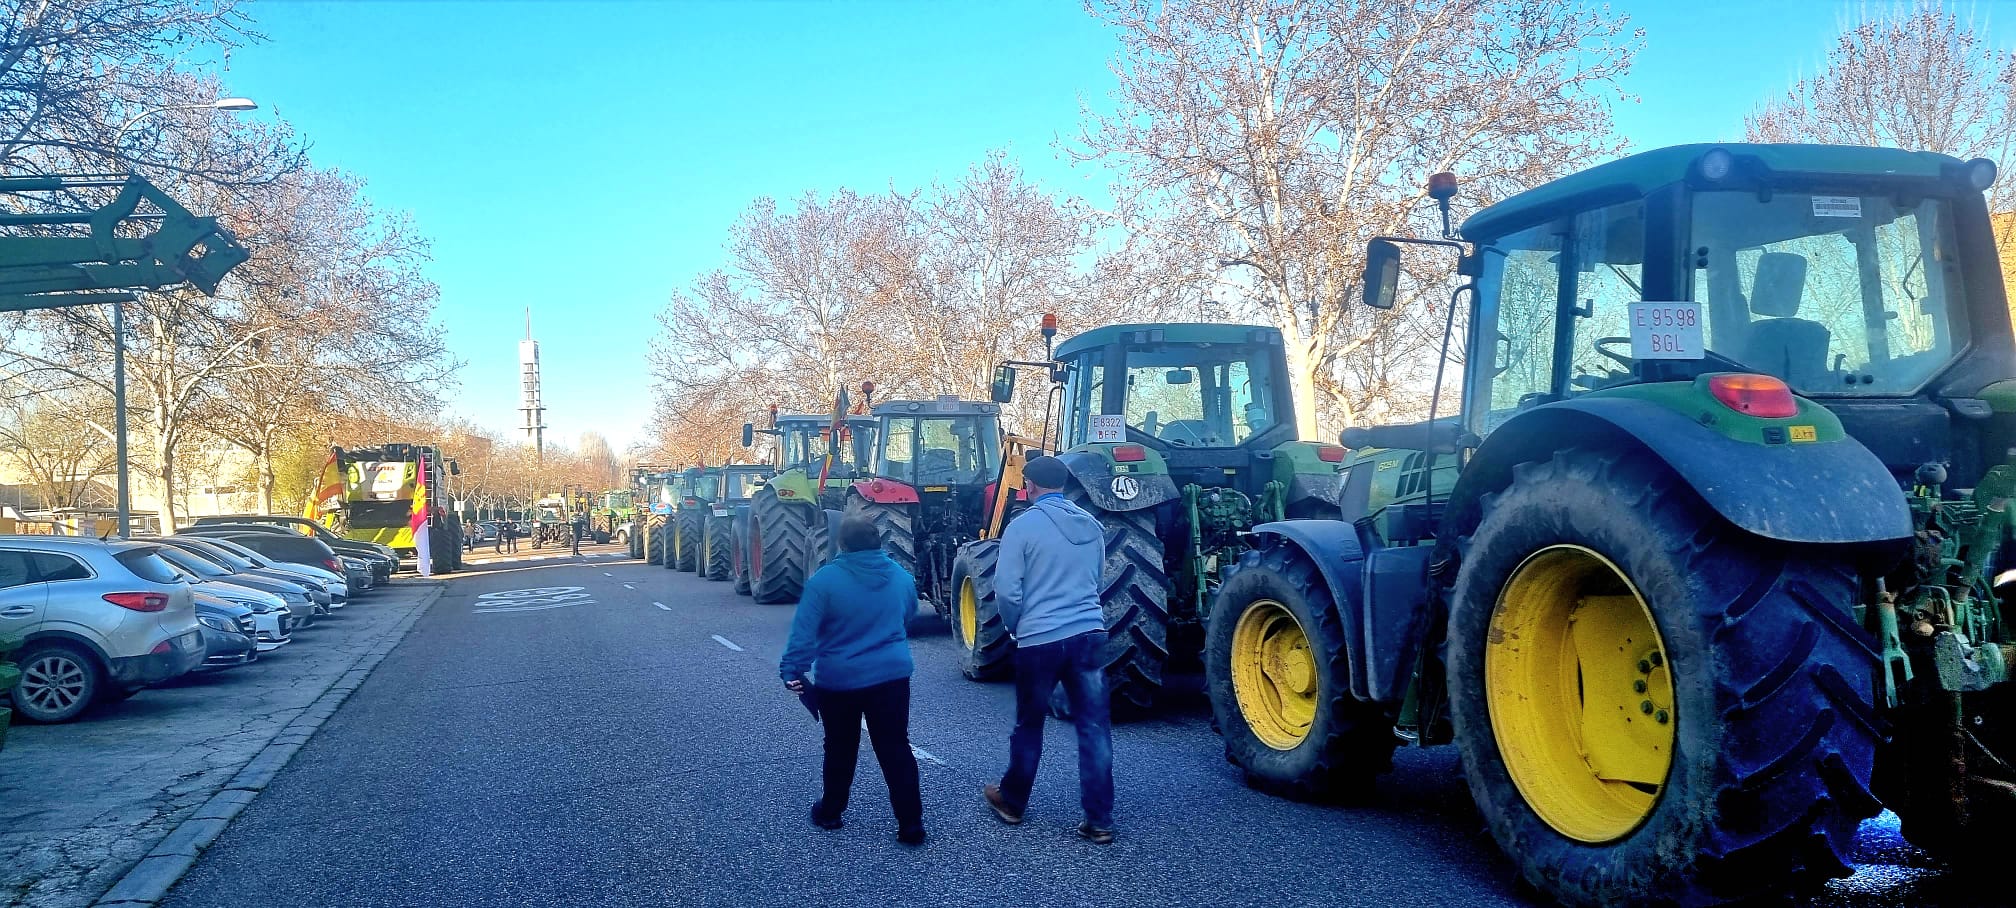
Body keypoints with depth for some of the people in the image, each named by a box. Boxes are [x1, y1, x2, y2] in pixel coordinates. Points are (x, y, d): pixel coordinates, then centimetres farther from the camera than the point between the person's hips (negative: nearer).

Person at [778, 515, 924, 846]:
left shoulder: (825, 579, -14)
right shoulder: (902, 577, 1)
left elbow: (804, 632, -16)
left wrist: (792, 670, -9)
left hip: (839, 680, -2)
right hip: (892, 676, 2)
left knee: (840, 749, 16)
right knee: (896, 749, 6)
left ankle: (830, 811, 32)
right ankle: (911, 823, 4)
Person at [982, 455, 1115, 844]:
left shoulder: (1023, 526, -8)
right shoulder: (1091, 525, 9)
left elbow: (1007, 590, -10)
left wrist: (1015, 626, 8)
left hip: (1040, 639, -4)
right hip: (1090, 633, 4)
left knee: (1029, 725, 13)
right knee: (1094, 727, 5)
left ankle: (1011, 801, 31)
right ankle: (1099, 820, 5)